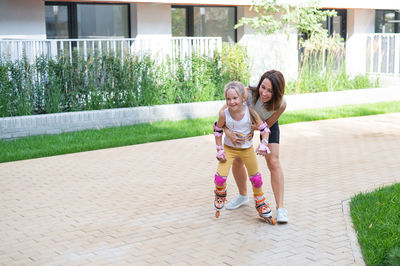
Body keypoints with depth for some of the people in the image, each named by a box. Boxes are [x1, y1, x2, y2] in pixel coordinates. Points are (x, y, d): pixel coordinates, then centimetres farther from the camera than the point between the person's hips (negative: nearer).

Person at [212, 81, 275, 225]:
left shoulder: (250, 112, -23)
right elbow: (218, 131, -5)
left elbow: (264, 129, -15)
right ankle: (220, 196, 22)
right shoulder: (224, 114, -22)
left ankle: (261, 207, 31)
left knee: (256, 178, 9)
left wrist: (263, 145, -29)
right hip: (229, 148, -1)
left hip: (247, 149, 1)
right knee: (220, 177, -14)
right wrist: (219, 150, -6)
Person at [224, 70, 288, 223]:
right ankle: (243, 196, 29)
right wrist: (227, 132, -49)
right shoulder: (248, 93, -41)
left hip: (268, 125, -1)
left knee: (273, 162, -14)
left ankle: (280, 208, -14)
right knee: (237, 161, 3)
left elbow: (266, 124, -19)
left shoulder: (281, 104, -36)